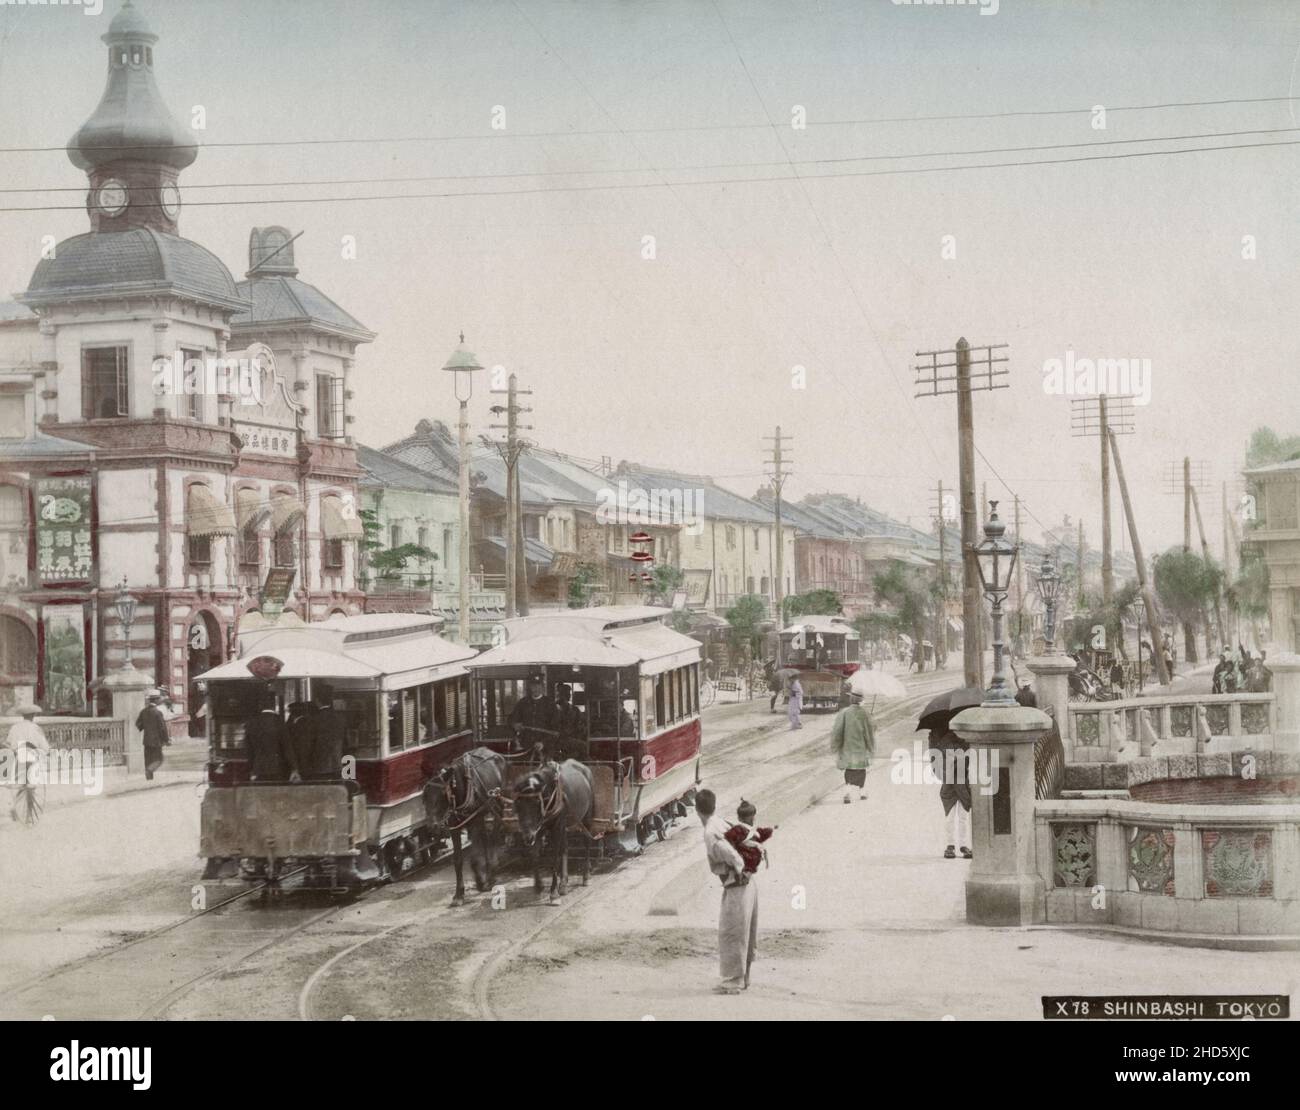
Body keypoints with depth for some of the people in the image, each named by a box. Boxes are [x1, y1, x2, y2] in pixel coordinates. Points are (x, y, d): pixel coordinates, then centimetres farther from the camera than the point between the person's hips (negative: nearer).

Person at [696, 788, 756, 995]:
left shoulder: (710, 833, -18)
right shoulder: (721, 823, 8)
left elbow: (729, 854, -27)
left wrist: (739, 870, -10)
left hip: (736, 887, -9)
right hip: (748, 885, 9)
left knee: (730, 934, -2)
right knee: (745, 935, 16)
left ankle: (733, 981, 1)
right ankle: (743, 978, 26)